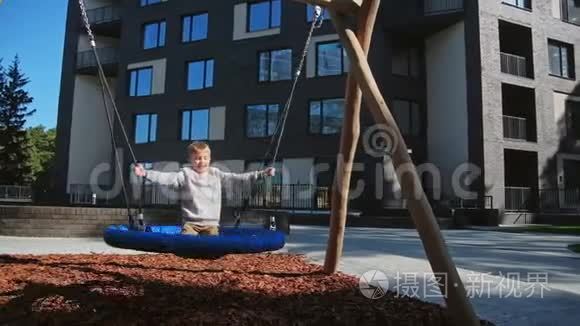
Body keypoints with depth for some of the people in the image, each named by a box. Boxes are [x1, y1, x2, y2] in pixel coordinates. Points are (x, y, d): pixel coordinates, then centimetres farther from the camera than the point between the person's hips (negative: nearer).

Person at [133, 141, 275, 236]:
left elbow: (238, 177, 4)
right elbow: (166, 177, -12)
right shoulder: (185, 174, -1)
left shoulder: (216, 174, 6)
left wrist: (262, 174, -2)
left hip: (211, 223, 2)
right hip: (191, 222, -2)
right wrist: (145, 173, -26)